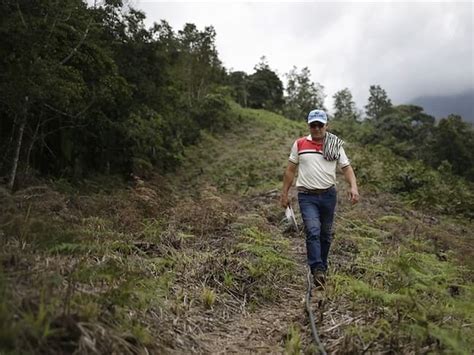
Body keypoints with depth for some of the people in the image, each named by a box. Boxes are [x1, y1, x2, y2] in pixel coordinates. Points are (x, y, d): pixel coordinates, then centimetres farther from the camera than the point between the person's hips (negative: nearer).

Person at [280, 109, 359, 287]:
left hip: (328, 195, 2)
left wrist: (353, 187, -16)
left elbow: (346, 167, 1)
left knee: (326, 234, 13)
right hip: (307, 196, -2)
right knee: (313, 231, -17)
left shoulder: (335, 145, 4)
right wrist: (284, 194, 6)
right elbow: (290, 170, 7)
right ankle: (317, 270, -18)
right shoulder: (299, 144, 3)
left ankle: (323, 268, 29)